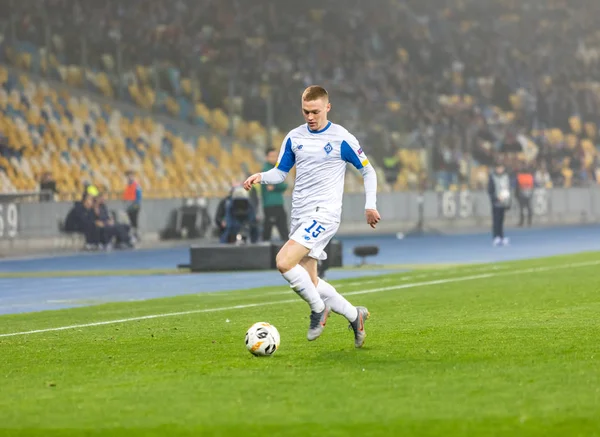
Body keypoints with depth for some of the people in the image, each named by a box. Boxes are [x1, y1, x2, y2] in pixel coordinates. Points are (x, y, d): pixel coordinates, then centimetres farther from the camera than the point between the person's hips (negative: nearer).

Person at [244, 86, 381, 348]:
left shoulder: (342, 139, -4)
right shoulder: (294, 138, 10)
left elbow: (368, 171, 5)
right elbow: (280, 172, 15)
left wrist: (370, 205, -3)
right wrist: (261, 177, -7)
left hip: (324, 212, -7)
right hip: (300, 215, 7)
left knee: (284, 262, -24)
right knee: (308, 282, 6)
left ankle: (318, 308, -4)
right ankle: (354, 315, 23)